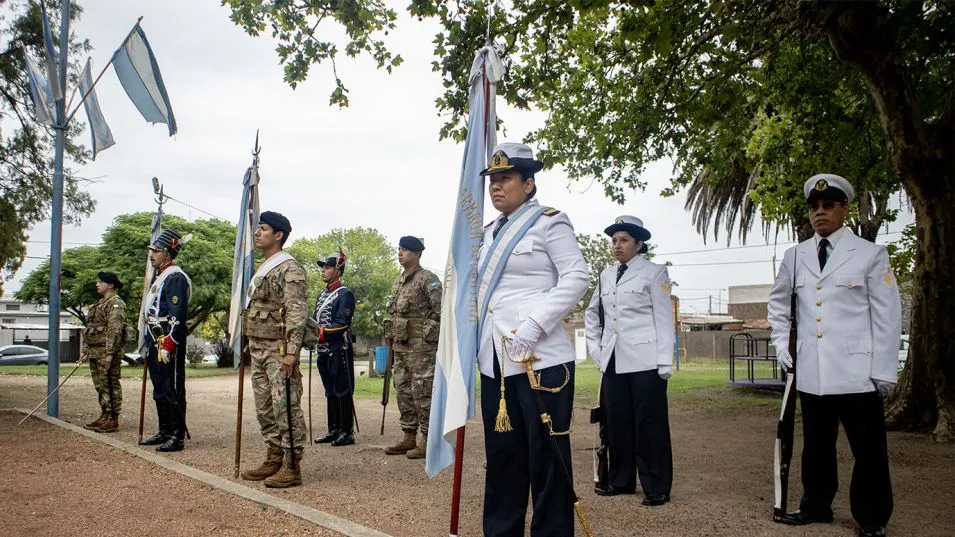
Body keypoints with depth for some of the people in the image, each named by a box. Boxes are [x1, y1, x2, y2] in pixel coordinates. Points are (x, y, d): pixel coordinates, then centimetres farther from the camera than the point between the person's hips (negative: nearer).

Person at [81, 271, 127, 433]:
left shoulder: (116, 303, -10)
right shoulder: (99, 304, 21)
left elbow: (115, 330, -18)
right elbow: (89, 329, 24)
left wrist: (109, 353, -24)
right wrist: (85, 351, 19)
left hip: (108, 351, -9)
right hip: (94, 352, 9)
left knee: (111, 385, -5)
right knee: (100, 385, 13)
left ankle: (113, 420, -2)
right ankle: (104, 417, 20)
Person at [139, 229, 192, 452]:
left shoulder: (176, 278, -12)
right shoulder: (157, 277, 18)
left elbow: (178, 315, -19)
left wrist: (168, 345, -23)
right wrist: (150, 344, 22)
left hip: (169, 344, -10)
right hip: (155, 343, 10)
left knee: (173, 391, -5)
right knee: (159, 391, 15)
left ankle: (178, 436, 0)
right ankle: (164, 432, 24)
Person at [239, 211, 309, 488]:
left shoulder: (289, 268, -10)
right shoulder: (261, 269, 19)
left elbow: (296, 312, -17)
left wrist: (291, 351, -24)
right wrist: (250, 345, 20)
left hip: (279, 348, -10)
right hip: (258, 348, 10)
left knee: (286, 406, -6)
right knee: (264, 408, 13)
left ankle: (292, 467, -1)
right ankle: (273, 460, 23)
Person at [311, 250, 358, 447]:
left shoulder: (345, 294, -9)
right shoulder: (322, 295, 17)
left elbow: (341, 324, -17)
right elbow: (314, 321, 16)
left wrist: (320, 332, -22)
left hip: (339, 350, -9)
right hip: (324, 350, 9)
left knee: (343, 392, -3)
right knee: (330, 392, 14)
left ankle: (347, 433, 2)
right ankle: (333, 430, 22)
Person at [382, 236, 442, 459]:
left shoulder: (428, 279, -8)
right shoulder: (398, 282, 17)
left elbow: (441, 312, -13)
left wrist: (426, 337, -14)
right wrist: (392, 338, 16)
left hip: (420, 347, -9)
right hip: (400, 347, 9)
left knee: (422, 393, -6)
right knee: (403, 392, 11)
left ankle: (428, 441, 1)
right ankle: (409, 437, 19)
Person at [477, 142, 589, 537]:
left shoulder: (549, 222, -1)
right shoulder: (489, 233, 18)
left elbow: (576, 279, -11)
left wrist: (532, 326, -19)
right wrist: (469, 338, 12)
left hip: (541, 359, -7)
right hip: (495, 363, 7)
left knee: (547, 458, 1)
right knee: (501, 455, 12)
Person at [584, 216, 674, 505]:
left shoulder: (654, 272, 0)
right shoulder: (606, 275, 14)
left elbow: (664, 318, -4)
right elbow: (592, 313, 24)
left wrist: (665, 362, -10)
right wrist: (595, 348, 13)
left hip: (645, 360, -5)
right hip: (613, 360, 5)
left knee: (649, 423, -2)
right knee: (616, 422, 9)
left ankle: (657, 487, 7)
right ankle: (621, 480, 21)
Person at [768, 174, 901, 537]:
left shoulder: (871, 254, -2)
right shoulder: (795, 256, 8)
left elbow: (888, 316, -3)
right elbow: (778, 301, 22)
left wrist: (884, 370, -7)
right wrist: (781, 344, 12)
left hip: (857, 371, -3)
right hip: (811, 371, 3)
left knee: (869, 449, 5)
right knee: (816, 446, 14)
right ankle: (816, 506, 29)